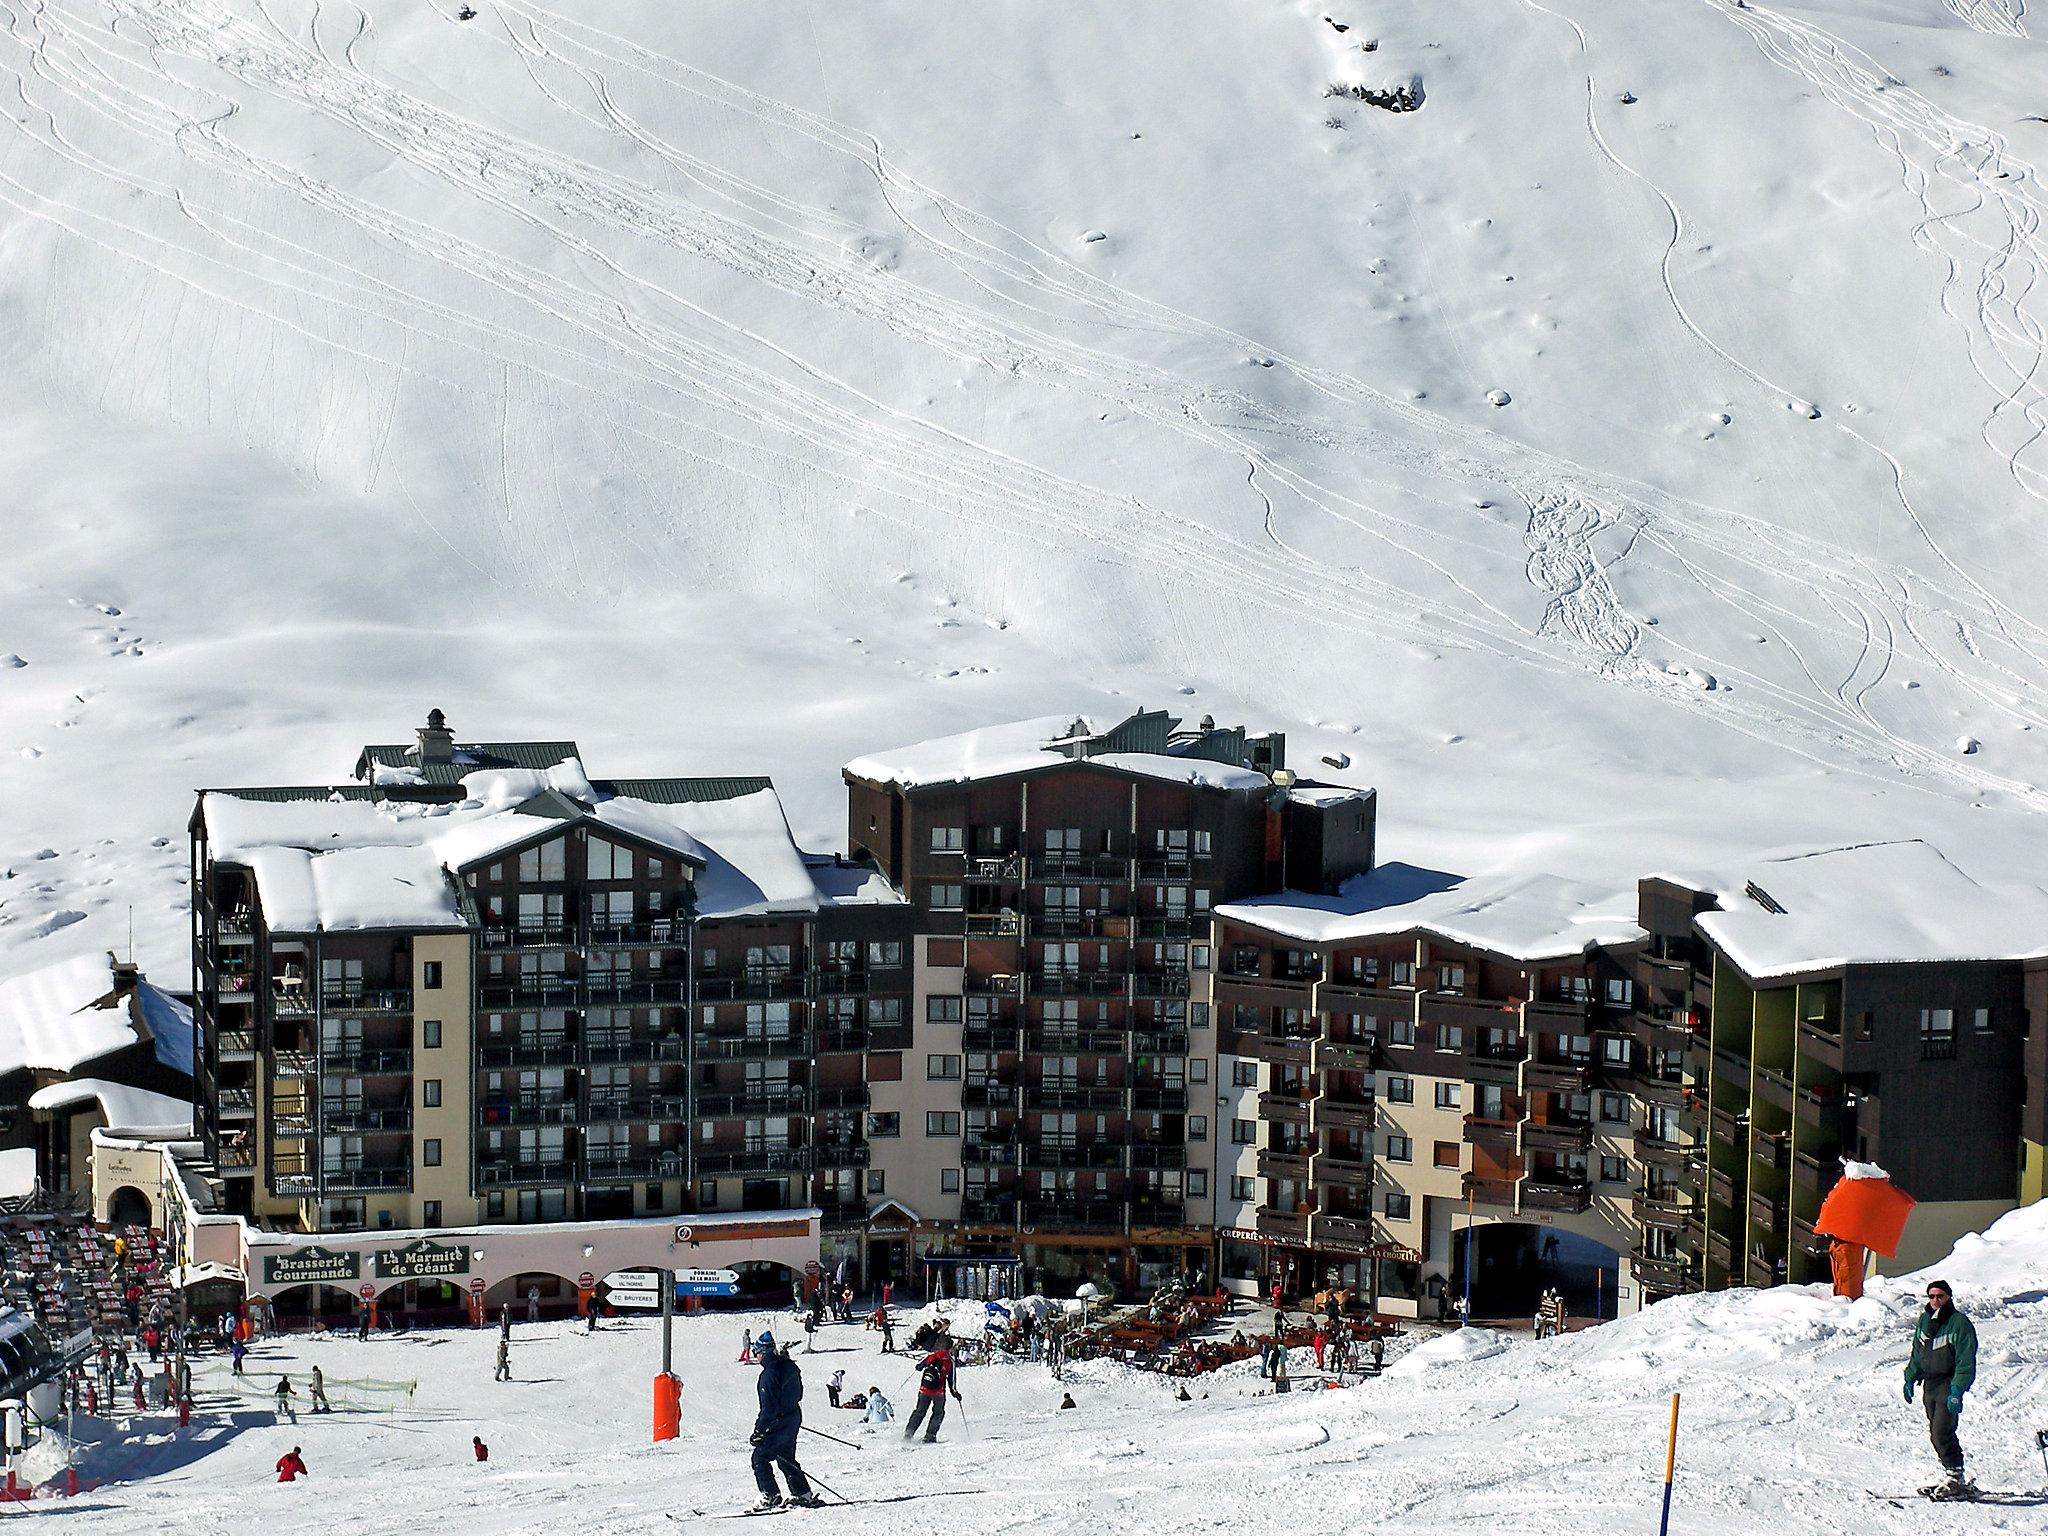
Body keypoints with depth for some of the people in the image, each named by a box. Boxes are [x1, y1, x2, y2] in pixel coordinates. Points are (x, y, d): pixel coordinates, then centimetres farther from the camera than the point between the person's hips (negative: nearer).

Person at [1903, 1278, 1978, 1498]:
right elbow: (1917, 1354, 24)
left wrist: (1957, 1391, -19)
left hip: (1949, 1385, -7)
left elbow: (1966, 1361, -13)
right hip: (1929, 1385, 7)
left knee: (1942, 1434, -14)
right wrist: (1910, 1379, 18)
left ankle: (1957, 1481, -7)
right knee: (1935, 1434, 7)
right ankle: (1953, 1477, 15)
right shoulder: (1925, 1320, 12)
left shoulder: (1959, 1323, -10)